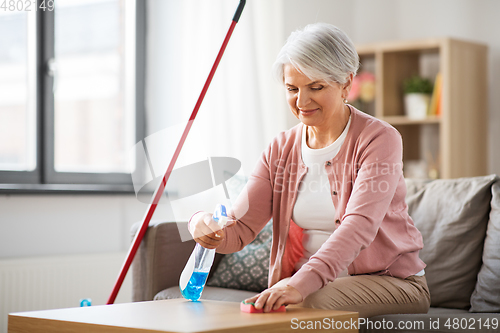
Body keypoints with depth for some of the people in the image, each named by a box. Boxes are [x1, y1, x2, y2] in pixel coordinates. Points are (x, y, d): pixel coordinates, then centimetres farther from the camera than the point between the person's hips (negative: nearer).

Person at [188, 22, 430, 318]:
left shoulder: (379, 139, -11)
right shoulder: (281, 150, 7)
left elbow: (360, 225, -26)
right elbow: (241, 228, -1)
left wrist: (303, 283, -41)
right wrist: (207, 227, -26)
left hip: (391, 281, -4)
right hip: (310, 282, 4)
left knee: (305, 307, -33)